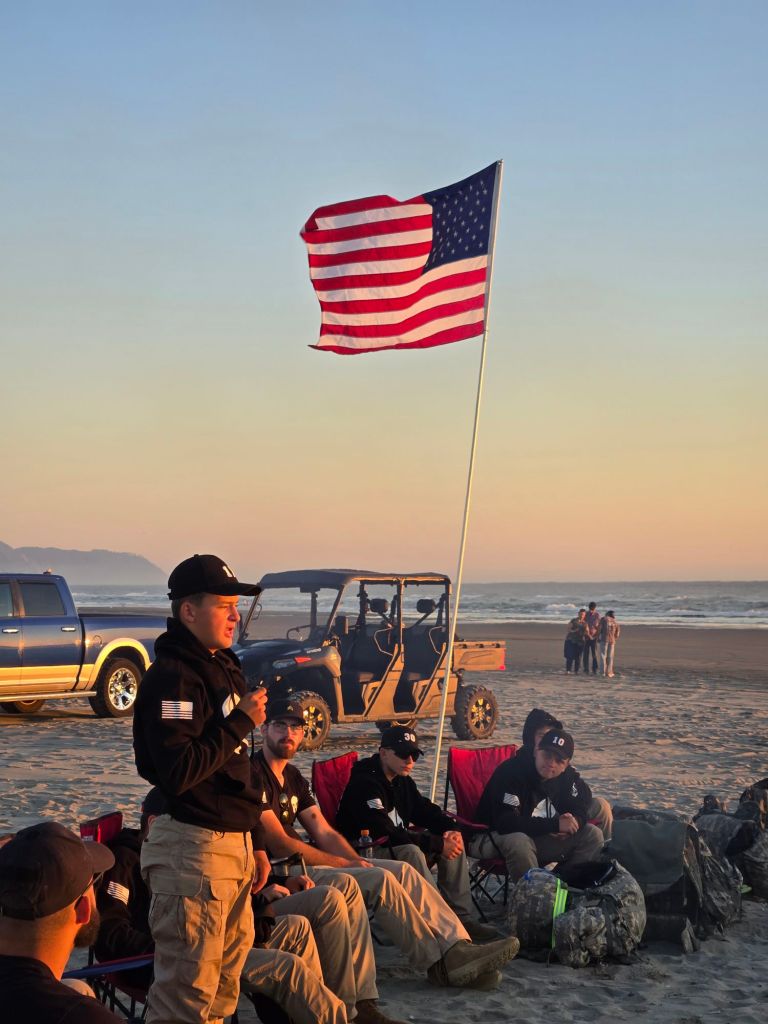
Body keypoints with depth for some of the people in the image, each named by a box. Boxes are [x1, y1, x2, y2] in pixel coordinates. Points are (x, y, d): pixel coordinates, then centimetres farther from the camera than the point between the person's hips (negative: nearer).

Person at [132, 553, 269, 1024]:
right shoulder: (172, 677, -15)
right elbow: (178, 771, -25)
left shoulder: (224, 668, 15)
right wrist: (242, 722, -16)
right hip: (194, 848, -9)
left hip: (233, 846, 9)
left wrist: (254, 842, 21)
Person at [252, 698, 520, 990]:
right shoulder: (255, 775, -11)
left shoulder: (292, 777, 20)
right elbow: (280, 845, -16)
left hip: (301, 864, 9)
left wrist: (358, 861, -4)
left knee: (400, 870, -5)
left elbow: (325, 833, 15)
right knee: (381, 880, -23)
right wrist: (345, 864, -10)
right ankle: (441, 962, -16)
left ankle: (458, 947, -16)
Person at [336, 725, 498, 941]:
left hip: (397, 845, 10)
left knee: (454, 843, -3)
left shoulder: (402, 781, 10)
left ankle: (462, 917, -6)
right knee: (410, 852, -36)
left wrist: (450, 830, -10)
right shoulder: (365, 783, -21)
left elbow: (426, 810, 14)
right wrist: (437, 844, -28)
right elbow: (385, 835, -29)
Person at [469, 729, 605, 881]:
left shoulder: (567, 776, -1)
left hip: (536, 837, 7)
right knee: (519, 842, -41)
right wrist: (555, 824, -31)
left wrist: (573, 822, -17)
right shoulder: (510, 771, -24)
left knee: (593, 834, -4)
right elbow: (505, 823, -33)